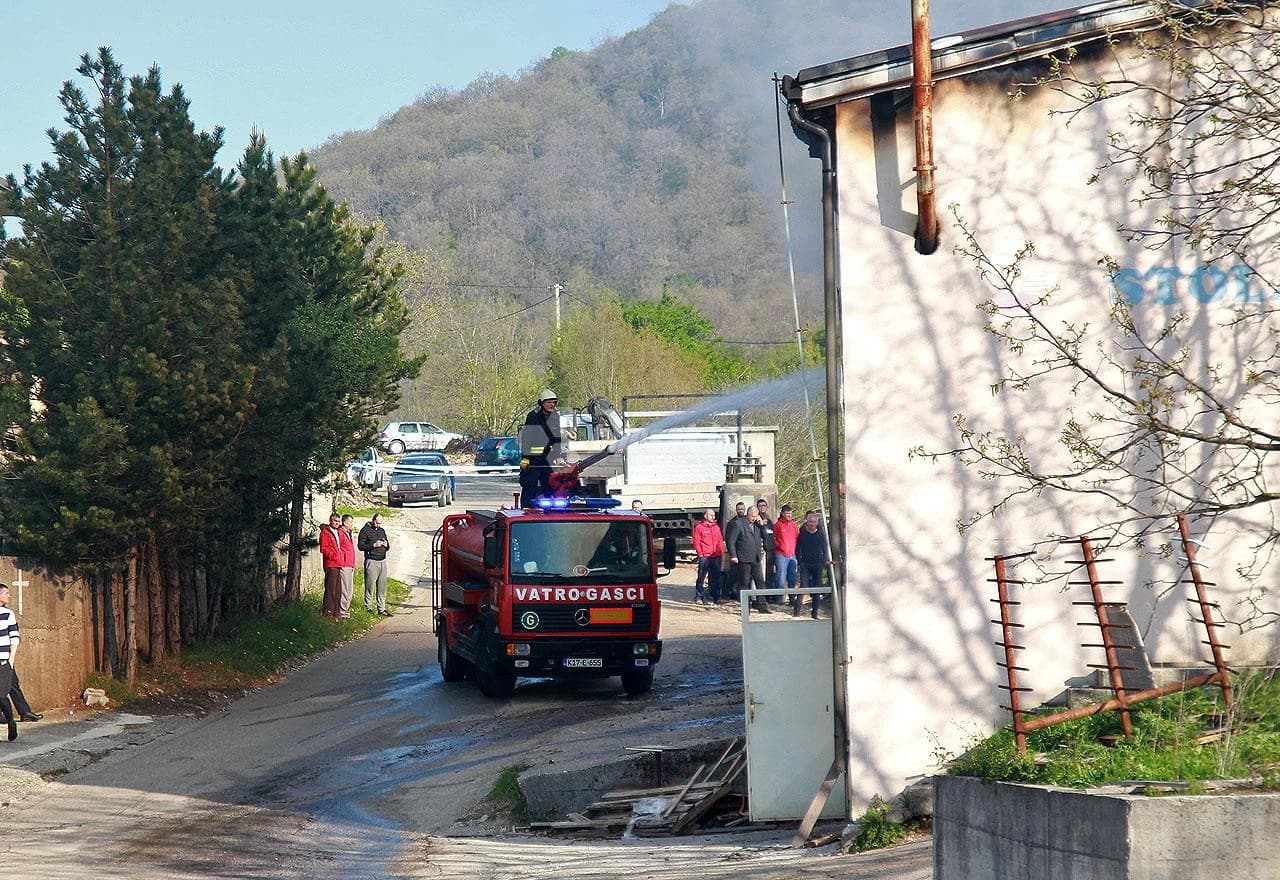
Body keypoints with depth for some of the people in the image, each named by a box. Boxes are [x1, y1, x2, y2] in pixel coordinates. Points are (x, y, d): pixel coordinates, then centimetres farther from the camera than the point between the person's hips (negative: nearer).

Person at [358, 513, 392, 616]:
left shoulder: (382, 531, 18)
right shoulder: (365, 531, -1)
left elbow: (387, 547, 24)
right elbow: (360, 545, -9)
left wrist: (386, 545, 1)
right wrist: (373, 545, -17)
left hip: (382, 561, 6)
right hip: (372, 562, -6)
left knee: (382, 587, 5)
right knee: (370, 587, -6)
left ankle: (382, 608, 10)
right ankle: (368, 608, -1)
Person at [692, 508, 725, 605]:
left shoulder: (716, 527, 17)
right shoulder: (699, 527, 0)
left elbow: (720, 541, 19)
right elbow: (696, 542, -2)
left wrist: (721, 552, 7)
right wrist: (700, 553, -10)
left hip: (716, 557, 5)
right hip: (704, 557, -5)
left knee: (715, 578, 7)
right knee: (701, 577, -6)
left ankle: (716, 597, 12)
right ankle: (699, 597, -1)